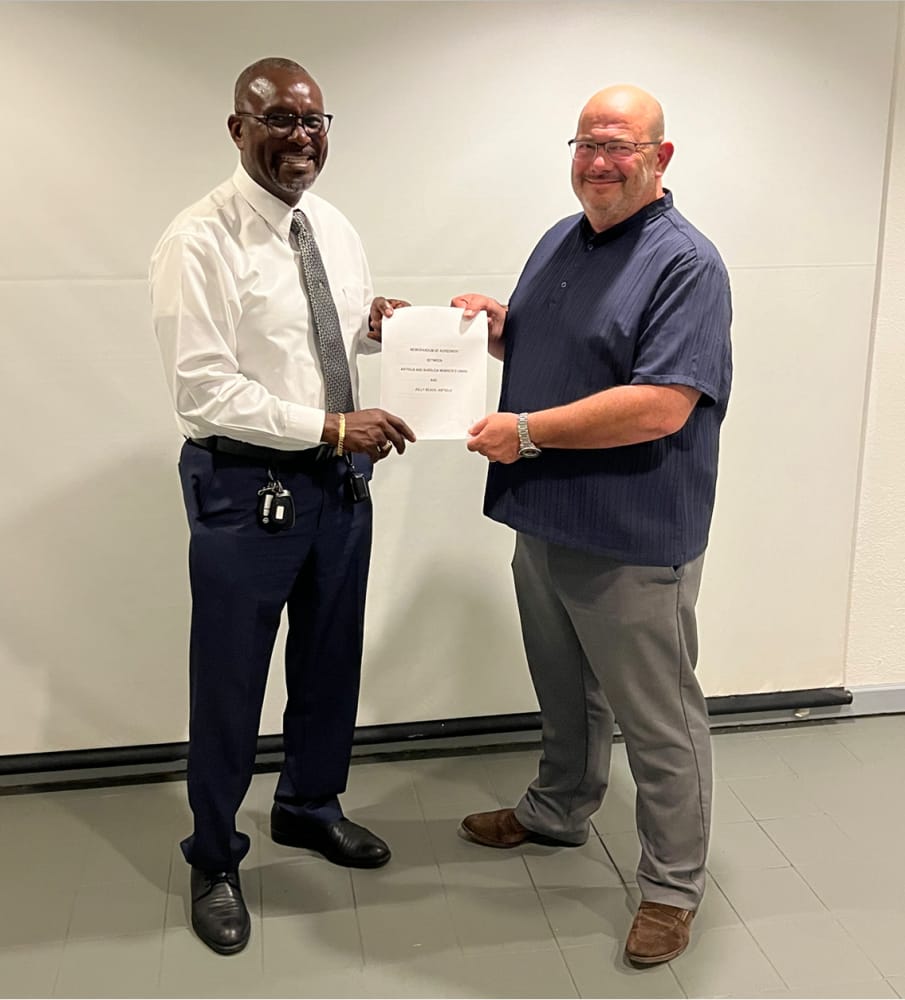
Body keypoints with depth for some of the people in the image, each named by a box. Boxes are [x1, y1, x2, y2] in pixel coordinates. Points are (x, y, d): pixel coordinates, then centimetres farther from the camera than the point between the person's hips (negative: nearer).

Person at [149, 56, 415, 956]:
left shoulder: (336, 230, 8)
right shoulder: (199, 242, -14)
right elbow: (204, 390, -20)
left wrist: (377, 331, -4)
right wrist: (333, 427, -21)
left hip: (340, 478, 7)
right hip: (245, 487, -7)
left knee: (331, 661, 20)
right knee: (229, 681, 7)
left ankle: (310, 807, 45)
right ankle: (213, 859, 30)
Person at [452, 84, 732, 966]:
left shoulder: (685, 263, -15)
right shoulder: (559, 241, 10)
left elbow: (662, 406, -26)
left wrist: (526, 431, -22)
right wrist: (495, 325, 0)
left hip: (634, 539, -7)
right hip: (546, 521, 8)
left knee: (657, 719, 7)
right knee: (563, 692, 25)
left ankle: (672, 884, 24)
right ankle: (559, 809, 46)